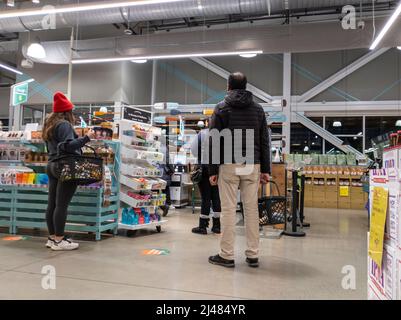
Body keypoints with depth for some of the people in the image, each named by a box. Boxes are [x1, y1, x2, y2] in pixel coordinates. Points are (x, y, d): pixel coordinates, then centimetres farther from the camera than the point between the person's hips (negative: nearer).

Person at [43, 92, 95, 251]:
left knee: (52, 204, 8)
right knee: (62, 205, -8)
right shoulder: (64, 124, -10)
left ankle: (52, 238, 14)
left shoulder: (49, 124, 19)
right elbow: (68, 146, -22)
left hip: (53, 165, 10)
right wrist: (86, 137, -22)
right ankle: (59, 240, -5)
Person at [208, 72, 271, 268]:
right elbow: (264, 141, 9)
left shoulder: (221, 108, 3)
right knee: (252, 209, 6)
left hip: (229, 165, -3)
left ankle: (226, 256, 5)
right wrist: (265, 169, 12)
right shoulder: (258, 109, 12)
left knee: (228, 209, 0)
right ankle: (253, 255, 12)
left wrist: (212, 170, 0)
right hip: (252, 165, 3)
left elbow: (214, 141, -3)